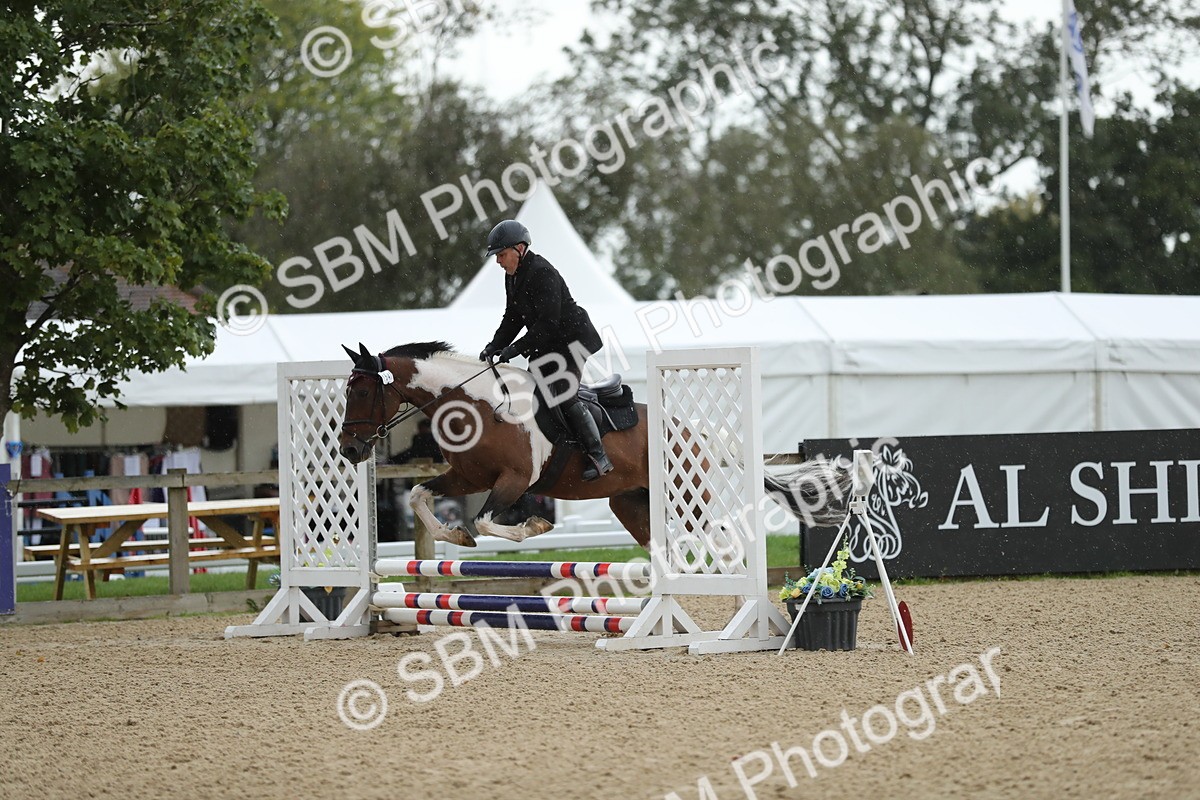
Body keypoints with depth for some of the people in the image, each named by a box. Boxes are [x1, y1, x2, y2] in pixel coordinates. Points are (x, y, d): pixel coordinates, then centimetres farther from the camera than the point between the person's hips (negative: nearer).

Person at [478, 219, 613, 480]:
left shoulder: (542, 273, -23)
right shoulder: (512, 277, 8)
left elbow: (547, 324, -27)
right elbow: (512, 319, 13)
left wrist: (516, 349, -28)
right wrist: (494, 346, -2)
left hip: (572, 340, -10)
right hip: (548, 346, 10)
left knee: (564, 395, -18)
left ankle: (599, 456, -14)